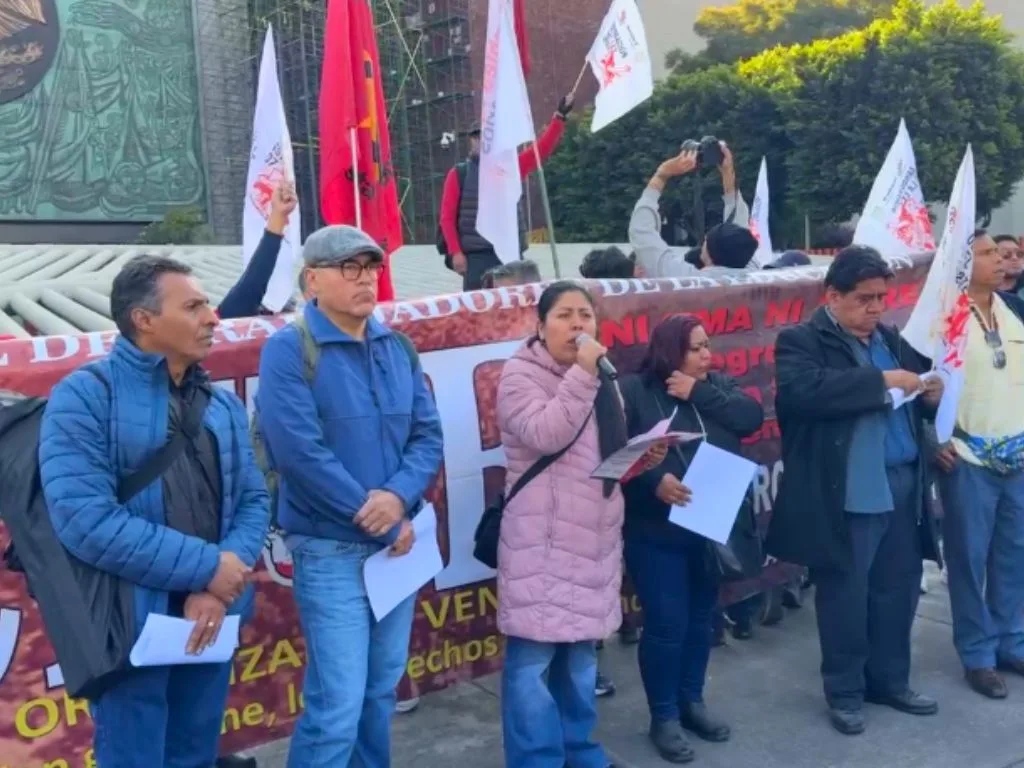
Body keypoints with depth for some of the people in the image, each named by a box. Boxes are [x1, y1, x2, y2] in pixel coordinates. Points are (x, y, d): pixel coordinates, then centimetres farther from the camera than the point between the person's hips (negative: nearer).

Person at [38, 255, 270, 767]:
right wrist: (205, 566, -18)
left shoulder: (224, 406, 11)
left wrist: (218, 589, -12)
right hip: (131, 623, -5)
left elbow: (253, 500, 6)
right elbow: (83, 517, -20)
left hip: (210, 616, 6)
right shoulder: (85, 395, -9)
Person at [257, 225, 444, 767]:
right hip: (330, 550, -6)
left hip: (398, 543, 6)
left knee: (382, 690, 18)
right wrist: (378, 518, -15)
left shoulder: (398, 347, 7)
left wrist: (399, 497, -15)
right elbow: (300, 453, -19)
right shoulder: (288, 350, -11)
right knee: (337, 706, -3)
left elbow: (428, 433, 5)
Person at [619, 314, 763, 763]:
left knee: (701, 617, 16)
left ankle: (692, 701, 34)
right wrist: (654, 481, -26)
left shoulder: (717, 385, 9)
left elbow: (751, 417, -7)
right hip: (656, 531, -5)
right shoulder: (633, 391, -6)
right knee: (666, 623, -2)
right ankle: (664, 717, 15)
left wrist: (698, 393, -13)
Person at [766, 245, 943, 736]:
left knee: (899, 588, 16)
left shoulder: (891, 339, 15)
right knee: (845, 595, 6)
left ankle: (889, 680, 34)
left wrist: (931, 395, -1)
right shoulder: (802, 341, -6)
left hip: (902, 486, 7)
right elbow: (801, 390, -25)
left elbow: (913, 393, 23)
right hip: (846, 494, -6)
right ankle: (845, 692, 22)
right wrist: (880, 381, -23)